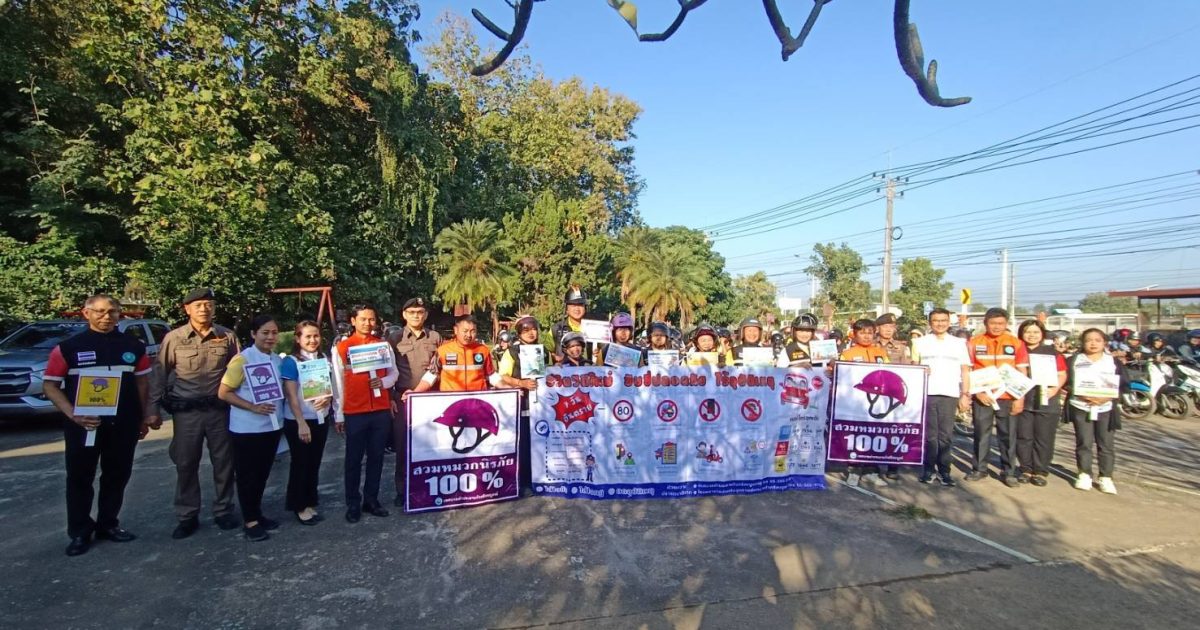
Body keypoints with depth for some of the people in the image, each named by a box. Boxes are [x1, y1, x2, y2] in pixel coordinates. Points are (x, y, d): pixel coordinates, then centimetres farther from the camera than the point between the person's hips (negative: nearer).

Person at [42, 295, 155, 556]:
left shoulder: (134, 346, 4)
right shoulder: (68, 347, -3)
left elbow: (142, 381, 12)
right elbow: (49, 385, -2)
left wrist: (145, 416, 9)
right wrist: (72, 414, -15)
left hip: (123, 424, 2)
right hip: (83, 424, -2)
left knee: (117, 476, 11)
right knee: (80, 478, 6)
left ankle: (108, 524, 26)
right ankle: (79, 532, 19)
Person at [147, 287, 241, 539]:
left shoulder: (227, 336, 0)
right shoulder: (173, 338, -2)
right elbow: (159, 374, 2)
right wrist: (154, 408, -1)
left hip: (220, 409, 1)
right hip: (186, 411, 0)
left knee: (223, 462, 8)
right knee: (185, 464, 7)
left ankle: (223, 511, 23)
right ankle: (187, 516, 21)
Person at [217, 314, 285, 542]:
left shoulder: (278, 360, 4)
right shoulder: (242, 359, -12)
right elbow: (223, 393, -12)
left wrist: (279, 411, 5)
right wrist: (253, 407, -21)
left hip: (272, 426, 6)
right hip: (247, 428, -5)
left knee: (263, 473, 17)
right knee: (247, 475, 6)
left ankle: (258, 514, 31)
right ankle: (250, 521, 17)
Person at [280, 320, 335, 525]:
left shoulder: (325, 359, 6)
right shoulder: (290, 361, -10)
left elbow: (330, 386, 12)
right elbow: (291, 395, -14)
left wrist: (328, 398, -12)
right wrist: (301, 423, -19)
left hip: (321, 418, 5)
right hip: (297, 421, -5)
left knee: (315, 462, 10)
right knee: (300, 463, 4)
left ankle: (311, 503, 21)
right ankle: (300, 506, 16)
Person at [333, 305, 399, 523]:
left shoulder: (384, 345, 8)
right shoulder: (341, 348, 0)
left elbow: (394, 372, 10)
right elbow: (338, 384, 0)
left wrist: (384, 381, -13)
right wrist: (339, 415, -1)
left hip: (381, 410, 3)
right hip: (354, 412, -2)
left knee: (376, 457, 10)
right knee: (354, 459, 6)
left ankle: (371, 500, 21)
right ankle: (353, 504, 16)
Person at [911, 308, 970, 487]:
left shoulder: (959, 343, 13)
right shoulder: (920, 342, 11)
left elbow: (965, 370, 12)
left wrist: (965, 395, 6)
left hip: (950, 394, 1)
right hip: (926, 393, -1)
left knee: (946, 435, -1)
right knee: (929, 434, -1)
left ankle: (944, 470, 6)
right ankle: (928, 469, 8)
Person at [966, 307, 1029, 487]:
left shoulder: (1016, 343, 3)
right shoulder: (974, 342, 1)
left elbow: (1022, 373, 5)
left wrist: (1020, 398, -2)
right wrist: (977, 392, -8)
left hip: (1008, 397, 1)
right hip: (982, 397, 0)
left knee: (1008, 435, 5)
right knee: (981, 434, 6)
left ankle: (1008, 472, 15)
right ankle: (979, 469, 16)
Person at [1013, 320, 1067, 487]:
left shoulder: (1052, 352, 8)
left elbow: (1062, 375, 6)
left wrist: (1055, 389, -11)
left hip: (1047, 402, 0)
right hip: (1023, 401, 0)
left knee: (1043, 439, 2)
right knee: (1024, 438, 3)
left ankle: (1041, 472, 11)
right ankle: (1026, 470, 13)